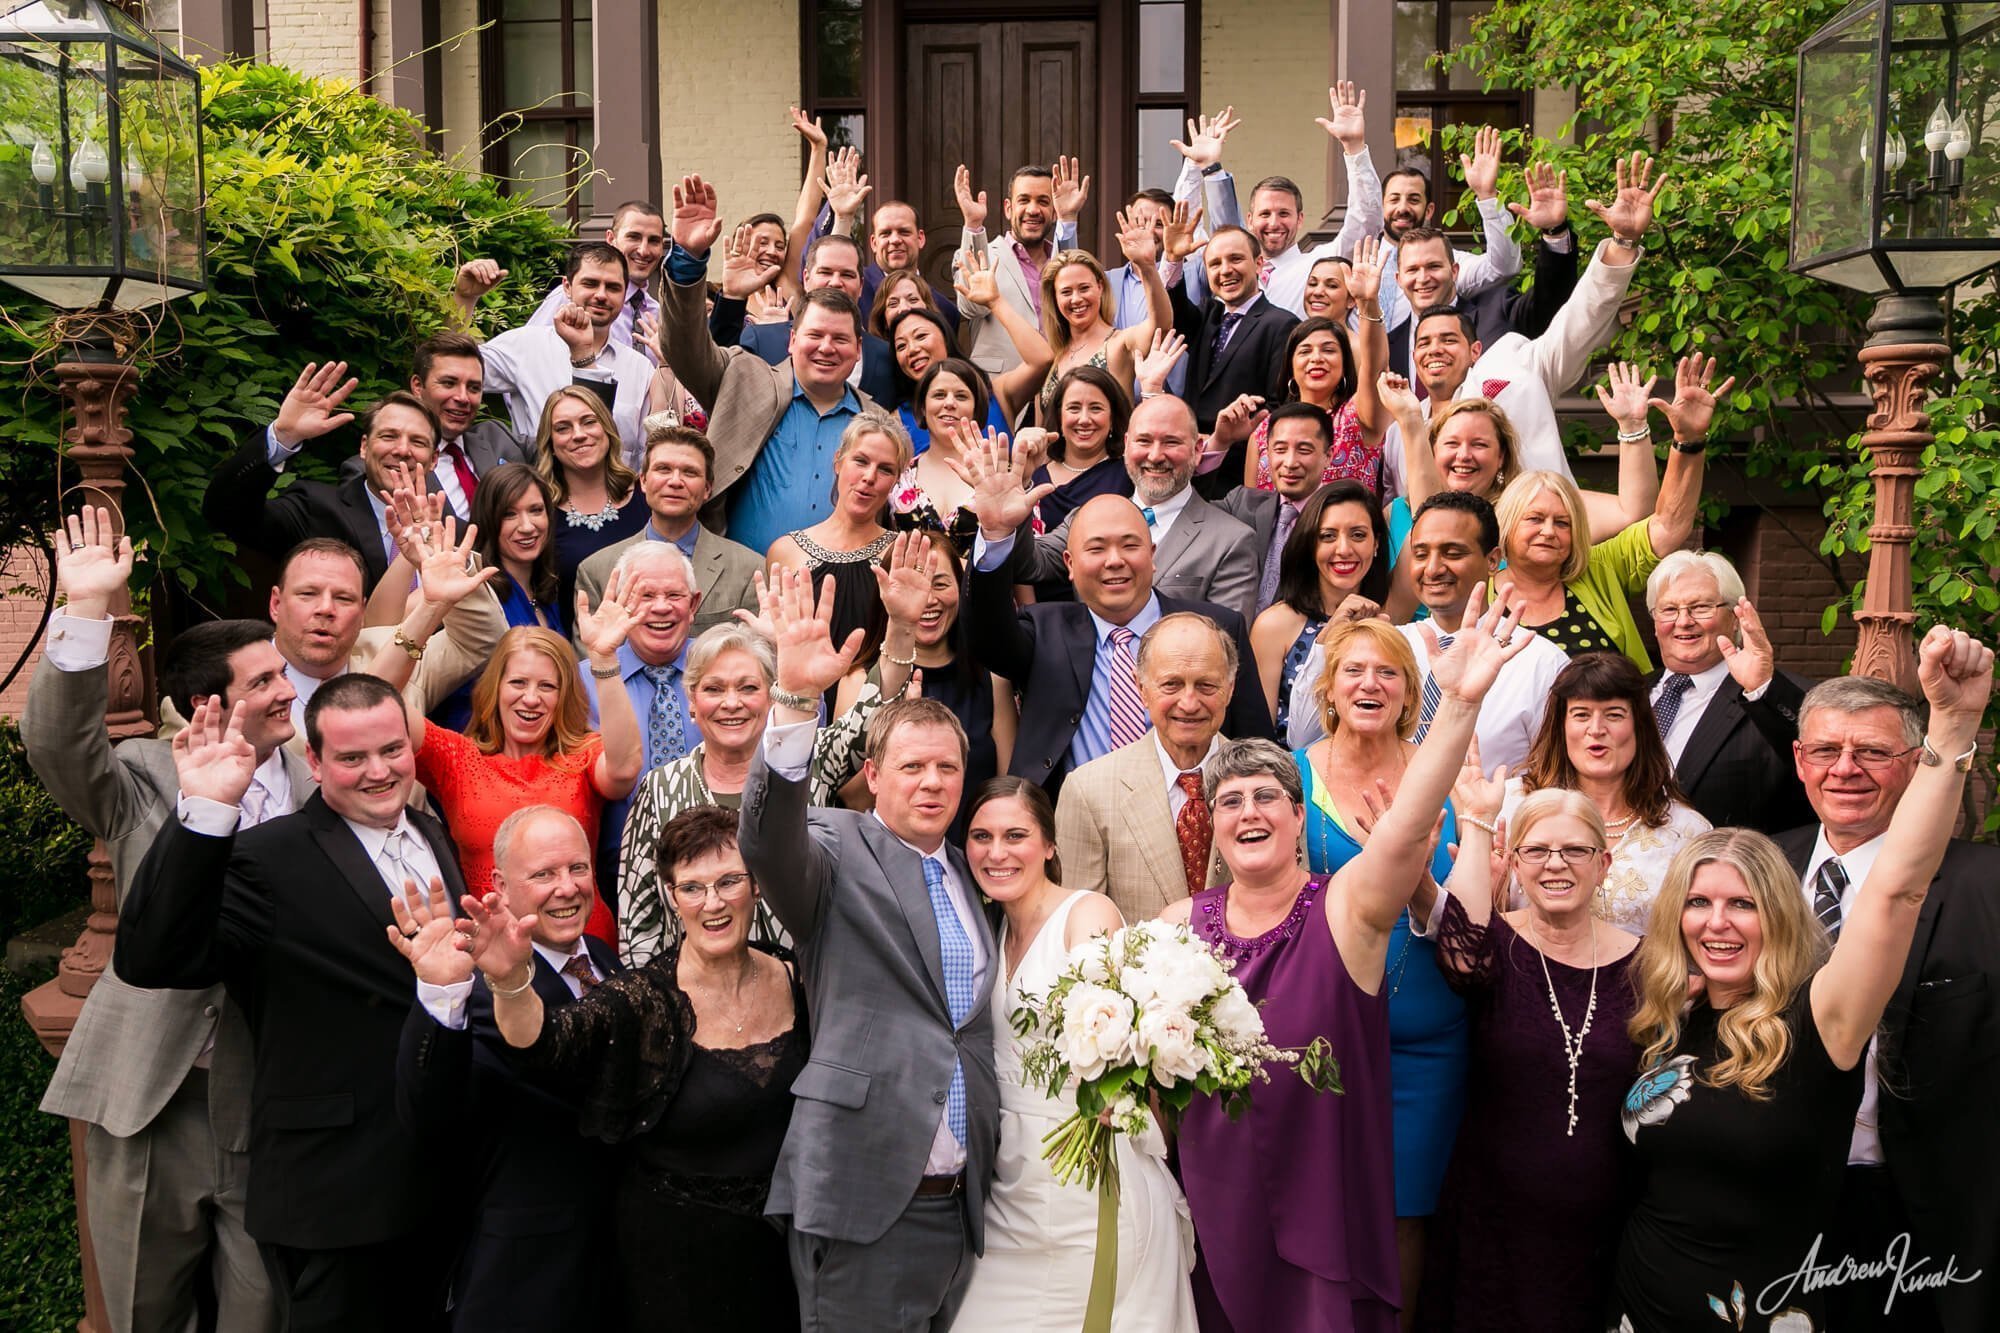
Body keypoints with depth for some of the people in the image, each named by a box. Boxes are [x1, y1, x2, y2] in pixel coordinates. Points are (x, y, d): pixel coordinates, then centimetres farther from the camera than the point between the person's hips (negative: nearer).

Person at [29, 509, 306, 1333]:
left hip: (272, 1101, 0)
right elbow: (58, 743, -16)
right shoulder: (144, 778, 3)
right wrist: (85, 611, -26)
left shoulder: (319, 788, 3)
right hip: (149, 1093, 1)